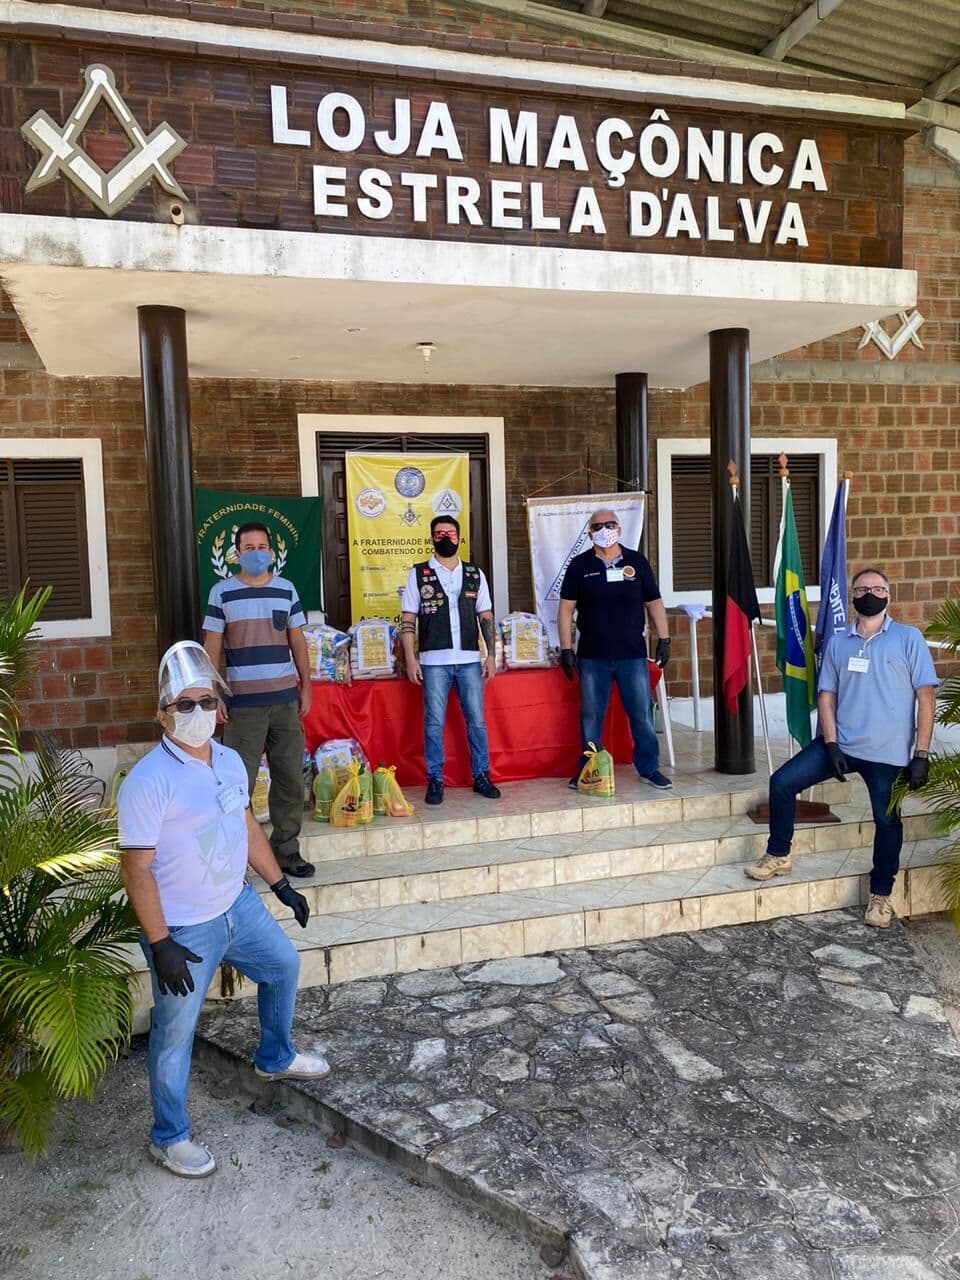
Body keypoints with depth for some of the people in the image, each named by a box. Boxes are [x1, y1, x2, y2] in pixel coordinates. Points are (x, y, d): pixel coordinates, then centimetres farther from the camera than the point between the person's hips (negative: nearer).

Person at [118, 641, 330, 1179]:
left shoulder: (230, 761, 0)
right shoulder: (148, 781, -23)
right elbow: (136, 868, -22)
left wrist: (281, 884, 17)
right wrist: (160, 943, -23)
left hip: (240, 906, 8)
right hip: (185, 931, -8)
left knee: (284, 966, 24)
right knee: (176, 1034, 7)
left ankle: (276, 1058, 50)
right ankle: (170, 1138, 29)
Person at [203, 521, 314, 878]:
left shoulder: (286, 589, 9)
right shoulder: (222, 592, 1)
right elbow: (212, 646, 0)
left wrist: (306, 686, 9)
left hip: (285, 698, 3)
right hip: (243, 701, -3)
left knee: (290, 778, 8)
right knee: (239, 782, -2)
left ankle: (287, 851, 20)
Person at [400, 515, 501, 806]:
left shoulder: (475, 574, 9)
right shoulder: (418, 574, 3)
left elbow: (486, 617, 10)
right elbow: (408, 619, 1)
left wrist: (491, 655, 3)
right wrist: (410, 658, -8)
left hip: (470, 660, 2)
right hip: (434, 661, -2)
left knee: (476, 721, 6)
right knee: (434, 723, 2)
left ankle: (481, 777, 17)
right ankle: (435, 781, 12)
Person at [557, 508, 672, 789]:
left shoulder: (637, 562, 5)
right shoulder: (579, 565, 3)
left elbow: (654, 603, 9)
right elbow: (566, 608, 2)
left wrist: (664, 639, 3)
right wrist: (566, 649, -4)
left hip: (633, 655, 0)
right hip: (592, 657, 0)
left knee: (642, 713, 2)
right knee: (591, 716, 6)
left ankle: (649, 768, 15)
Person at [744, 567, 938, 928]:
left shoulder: (909, 639, -3)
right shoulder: (837, 643, 7)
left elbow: (926, 696, -5)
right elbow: (826, 695, 6)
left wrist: (921, 754, -10)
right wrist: (831, 743, -6)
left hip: (887, 752, -3)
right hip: (840, 743, 3)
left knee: (887, 821, 6)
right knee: (782, 782, -6)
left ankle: (881, 895, 26)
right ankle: (778, 856, 11)